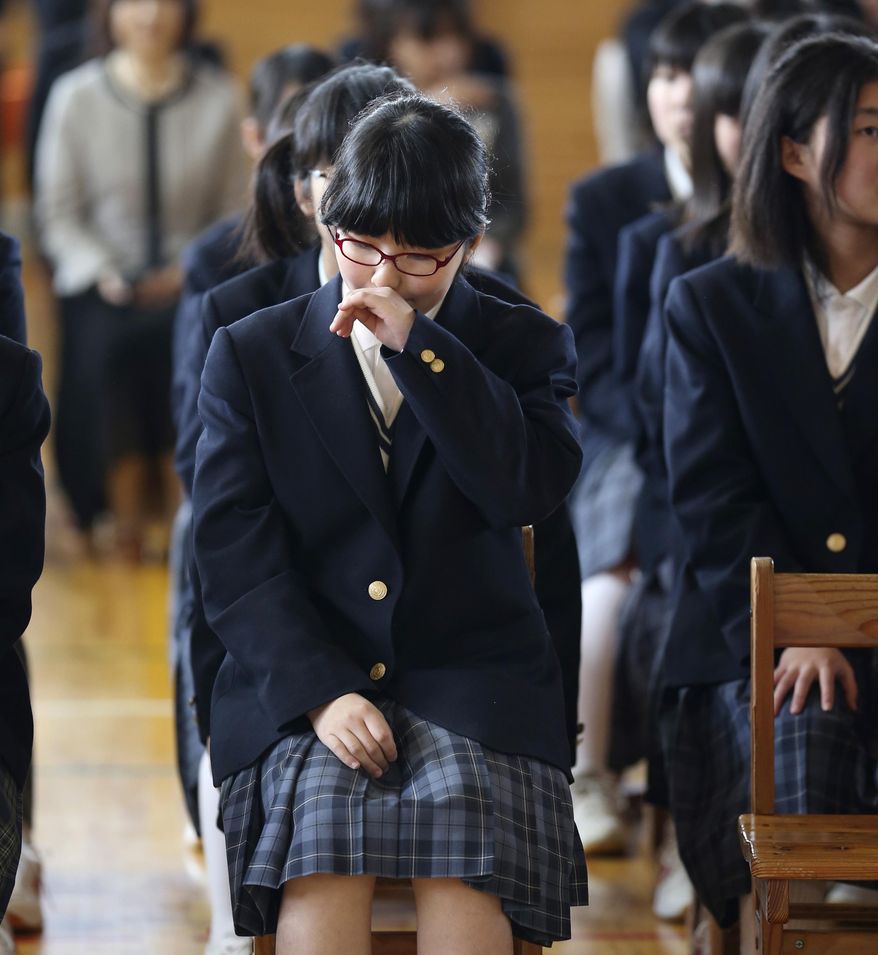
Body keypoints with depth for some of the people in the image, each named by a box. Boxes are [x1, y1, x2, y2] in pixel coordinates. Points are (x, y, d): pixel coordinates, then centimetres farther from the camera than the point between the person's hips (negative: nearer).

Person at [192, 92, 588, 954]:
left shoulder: (522, 348, 9)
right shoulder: (250, 355, 10)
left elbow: (530, 490, -11)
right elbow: (235, 551, 1)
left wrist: (419, 348, -14)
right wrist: (321, 691, -14)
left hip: (473, 668, 0)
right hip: (304, 675, 0)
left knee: (465, 863, -31)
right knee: (322, 856, -31)